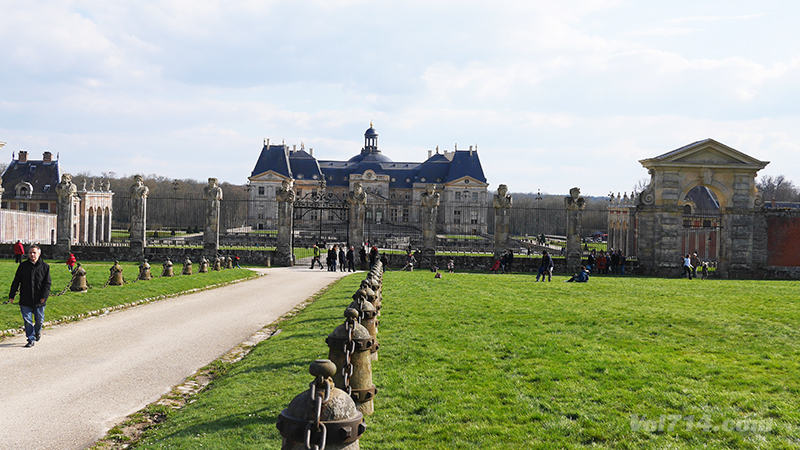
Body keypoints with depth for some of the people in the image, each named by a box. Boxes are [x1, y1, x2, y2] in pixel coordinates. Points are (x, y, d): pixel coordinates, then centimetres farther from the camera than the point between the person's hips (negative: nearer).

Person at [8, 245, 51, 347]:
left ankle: (37, 331, 38)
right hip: (25, 300, 1)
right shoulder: (23, 266, 5)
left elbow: (47, 283, 0)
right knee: (27, 320, -1)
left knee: (39, 320, 8)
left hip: (39, 300, -1)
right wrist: (11, 295, 7)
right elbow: (16, 281, 10)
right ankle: (31, 339, 7)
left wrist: (44, 296, -11)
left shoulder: (45, 266, 1)